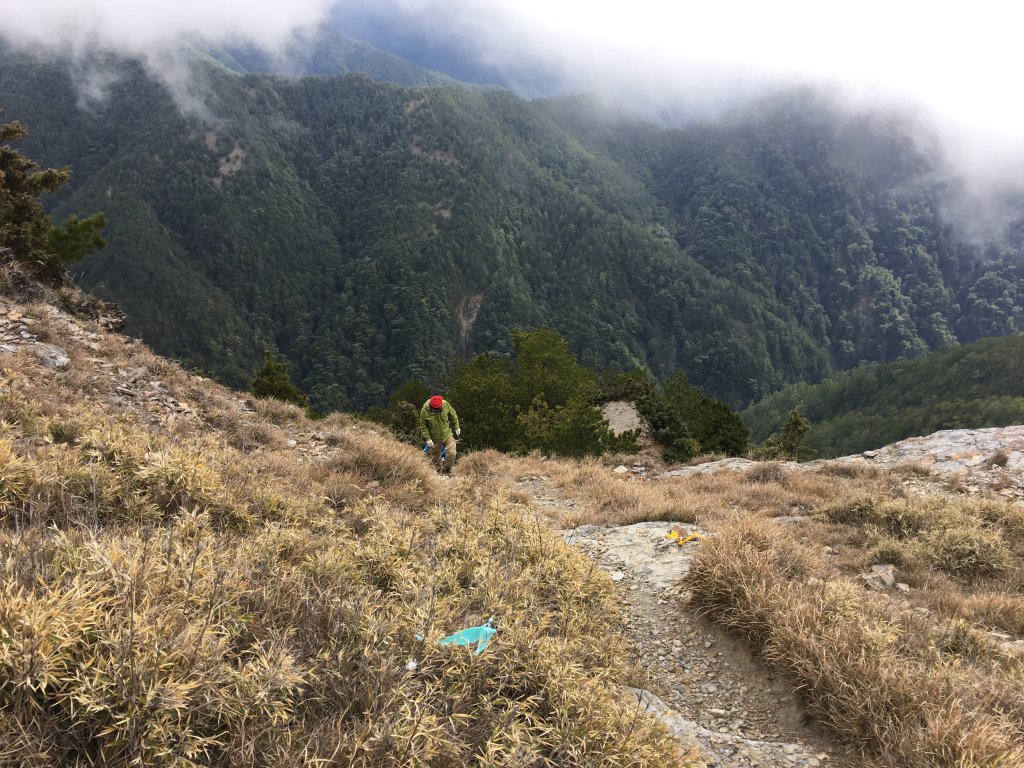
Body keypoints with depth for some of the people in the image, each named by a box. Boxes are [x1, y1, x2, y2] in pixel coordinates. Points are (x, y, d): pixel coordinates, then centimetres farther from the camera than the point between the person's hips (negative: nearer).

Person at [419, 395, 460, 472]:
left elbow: (453, 416, 1)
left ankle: (446, 470, 11)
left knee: (451, 453, -10)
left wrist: (456, 427, 5)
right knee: (435, 457, 11)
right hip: (435, 438, -1)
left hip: (447, 434, 1)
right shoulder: (424, 410, -24)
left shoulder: (445, 404, -19)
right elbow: (423, 426, -11)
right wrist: (427, 439, -15)